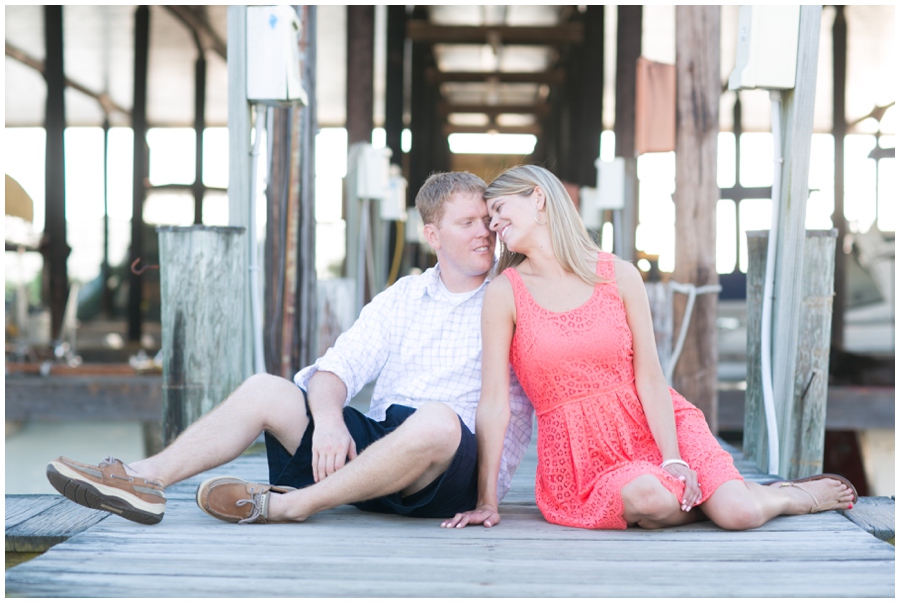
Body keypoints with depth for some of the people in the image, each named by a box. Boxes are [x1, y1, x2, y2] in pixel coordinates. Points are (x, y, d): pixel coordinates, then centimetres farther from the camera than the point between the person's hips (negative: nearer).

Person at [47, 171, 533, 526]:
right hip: (374, 438, 5)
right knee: (264, 390, -10)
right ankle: (143, 481, -21)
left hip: (460, 471, -4)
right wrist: (328, 419, -16)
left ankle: (285, 505, -30)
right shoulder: (404, 296, 17)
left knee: (435, 421, -39)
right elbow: (337, 368, 7)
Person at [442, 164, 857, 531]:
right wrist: (487, 501, -13)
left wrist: (673, 459, -15)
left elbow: (650, 378, -3)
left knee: (739, 514, -19)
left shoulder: (620, 276, -1)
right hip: (580, 456, -1)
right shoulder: (504, 294, -4)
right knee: (650, 499, -34)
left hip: (651, 427, 1)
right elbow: (494, 402, -8)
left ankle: (798, 495, 16)